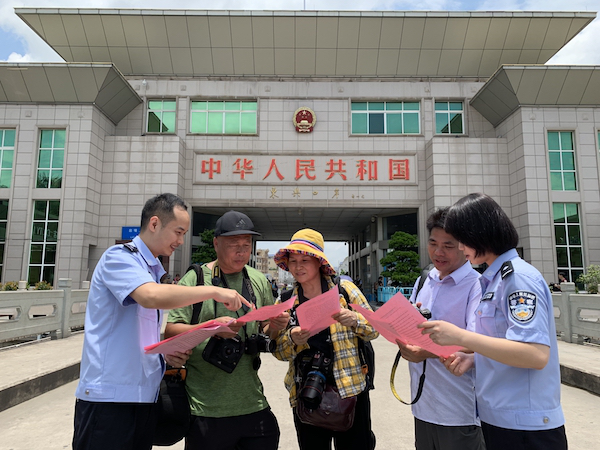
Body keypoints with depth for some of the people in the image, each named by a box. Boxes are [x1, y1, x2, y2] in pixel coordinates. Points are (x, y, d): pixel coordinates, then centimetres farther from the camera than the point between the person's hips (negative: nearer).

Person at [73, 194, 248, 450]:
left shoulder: (156, 272, 15)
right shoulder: (119, 257, -9)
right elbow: (151, 296, -30)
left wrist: (166, 353, 5)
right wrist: (213, 291, -23)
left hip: (145, 396, 8)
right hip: (109, 395, -8)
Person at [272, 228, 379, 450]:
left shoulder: (344, 289, -4)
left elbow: (374, 329, 1)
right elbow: (279, 352, 3)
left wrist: (354, 320, -20)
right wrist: (292, 339, -19)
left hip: (350, 390, -2)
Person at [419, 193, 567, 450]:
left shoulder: (519, 277, -17)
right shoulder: (493, 280, 9)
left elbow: (536, 354, -26)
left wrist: (459, 336, -28)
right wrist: (472, 359, 1)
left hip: (524, 427, -8)